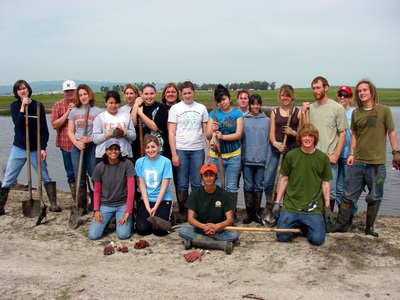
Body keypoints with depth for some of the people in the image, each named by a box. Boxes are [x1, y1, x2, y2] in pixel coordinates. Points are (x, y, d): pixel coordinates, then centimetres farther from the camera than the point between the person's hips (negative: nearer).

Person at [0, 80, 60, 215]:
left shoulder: (38, 106, 0)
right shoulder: (15, 105, 3)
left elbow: (44, 129, -1)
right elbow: (17, 124, -12)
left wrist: (43, 148, -7)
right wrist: (23, 107, -18)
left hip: (36, 149, -1)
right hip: (18, 148, 1)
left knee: (46, 177, 1)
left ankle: (53, 204, 9)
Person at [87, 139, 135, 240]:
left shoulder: (127, 164, -10)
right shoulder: (99, 167, -4)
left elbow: (131, 189, -11)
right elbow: (97, 191, 5)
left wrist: (127, 212, -15)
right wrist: (96, 210, -7)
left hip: (122, 204, -2)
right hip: (105, 205, 2)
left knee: (123, 235, -20)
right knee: (93, 235, -12)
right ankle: (108, 219, 19)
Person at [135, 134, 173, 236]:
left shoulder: (166, 162, -8)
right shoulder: (140, 162, -1)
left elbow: (164, 187, -8)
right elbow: (142, 186, -2)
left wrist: (155, 207, -12)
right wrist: (147, 207, -10)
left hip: (162, 200, -2)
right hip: (146, 200, 2)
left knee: (158, 229, -19)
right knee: (142, 229, -15)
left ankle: (167, 216, 12)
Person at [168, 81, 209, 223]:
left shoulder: (202, 108, 10)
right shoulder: (175, 108, 4)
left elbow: (206, 131, 11)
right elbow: (171, 133, 0)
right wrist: (174, 154, -6)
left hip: (198, 150, 1)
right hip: (181, 150, -1)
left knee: (197, 183, 4)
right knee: (182, 184, 4)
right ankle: (182, 212, 15)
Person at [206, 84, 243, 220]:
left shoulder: (237, 113, 0)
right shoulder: (213, 114, 4)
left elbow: (238, 134, -9)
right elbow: (208, 136, 0)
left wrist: (222, 136, -22)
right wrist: (213, 131, -22)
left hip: (233, 155, -1)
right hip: (216, 155, 2)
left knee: (231, 187, 5)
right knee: (216, 186, 5)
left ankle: (232, 214, 16)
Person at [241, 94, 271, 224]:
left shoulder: (266, 120, 6)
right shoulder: (243, 119, 4)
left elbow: (269, 140, 6)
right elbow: (239, 138, 4)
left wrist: (268, 160, 2)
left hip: (261, 159, 1)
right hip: (247, 159, 0)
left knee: (259, 186, 7)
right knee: (248, 186, 4)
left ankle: (257, 213, 17)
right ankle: (249, 213, 13)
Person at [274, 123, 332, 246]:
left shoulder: (323, 158, 2)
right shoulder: (291, 156, 1)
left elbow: (325, 183, 8)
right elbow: (284, 180, 7)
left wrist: (327, 206, 6)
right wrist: (277, 202, 5)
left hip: (313, 208, 0)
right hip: (291, 206, 0)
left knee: (317, 239, -14)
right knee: (283, 237, -10)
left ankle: (306, 226, 19)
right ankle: (296, 224, 21)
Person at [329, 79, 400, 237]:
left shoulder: (384, 110, -2)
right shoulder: (356, 113, 8)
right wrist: (351, 153, 8)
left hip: (377, 163, -3)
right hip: (358, 162, 3)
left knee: (374, 198, 7)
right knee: (349, 195, 6)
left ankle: (369, 227, 22)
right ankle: (340, 223, 18)